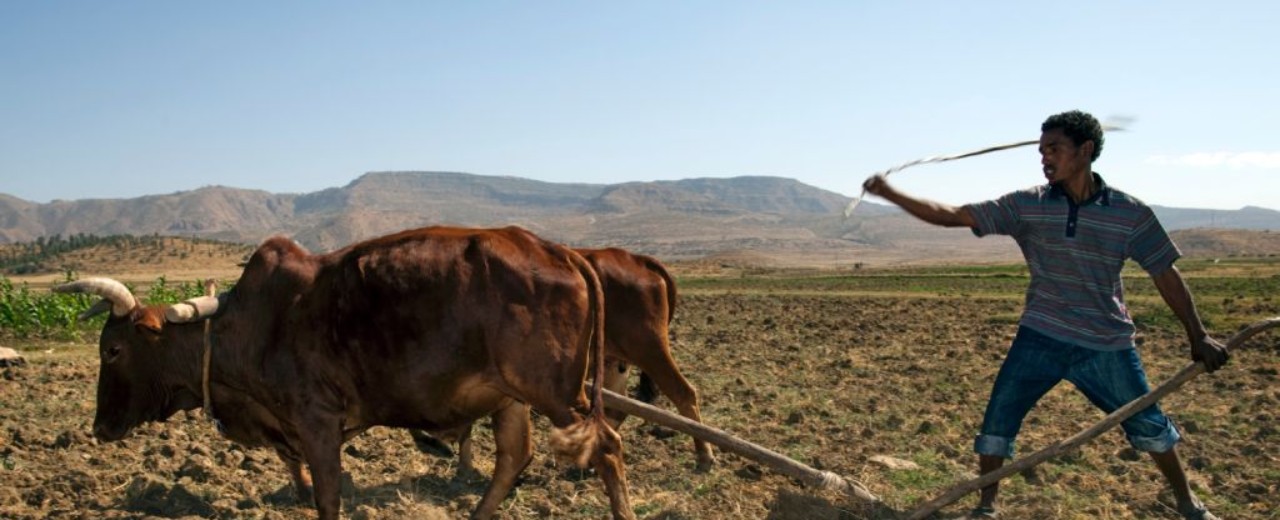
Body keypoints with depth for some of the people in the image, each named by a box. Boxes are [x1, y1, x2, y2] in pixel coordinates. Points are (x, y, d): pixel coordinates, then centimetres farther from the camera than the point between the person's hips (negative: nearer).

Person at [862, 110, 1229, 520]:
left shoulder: (1131, 213, -9)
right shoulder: (1027, 205, -8)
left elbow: (1165, 274, -1)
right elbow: (951, 216, -11)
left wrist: (1198, 336, 0)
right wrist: (891, 194, -20)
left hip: (1107, 346, 0)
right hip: (1040, 340, 1)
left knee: (1148, 425, 12)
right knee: (998, 420, -3)